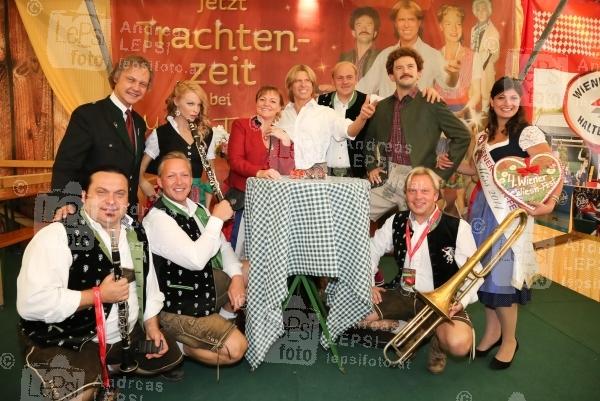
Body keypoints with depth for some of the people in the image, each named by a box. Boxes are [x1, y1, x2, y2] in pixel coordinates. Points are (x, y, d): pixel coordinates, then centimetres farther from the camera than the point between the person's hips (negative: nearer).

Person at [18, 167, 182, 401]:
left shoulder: (136, 236, 4)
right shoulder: (57, 235, -20)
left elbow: (148, 283, 15)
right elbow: (30, 302, -30)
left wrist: (152, 327, 5)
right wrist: (98, 295, -26)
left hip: (128, 334, 7)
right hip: (69, 343, -7)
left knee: (170, 356, 18)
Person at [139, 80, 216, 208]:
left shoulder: (207, 134, 5)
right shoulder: (160, 134, -3)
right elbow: (140, 168, 3)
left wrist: (207, 207, 4)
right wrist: (145, 185, -14)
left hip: (198, 199, 3)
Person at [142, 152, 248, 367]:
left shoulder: (197, 210, 1)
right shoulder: (157, 218, -23)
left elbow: (223, 247, 7)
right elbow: (196, 259, -32)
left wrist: (236, 276, -10)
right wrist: (217, 219, -23)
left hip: (204, 284, 8)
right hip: (177, 306, -8)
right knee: (236, 348, -15)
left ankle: (223, 317, 17)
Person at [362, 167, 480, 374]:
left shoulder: (457, 227, -13)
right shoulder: (396, 222, 0)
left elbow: (474, 272, -8)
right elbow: (371, 251, 13)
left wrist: (462, 301, -24)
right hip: (403, 294, 4)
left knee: (459, 343, -32)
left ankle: (437, 341, 6)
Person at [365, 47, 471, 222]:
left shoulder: (431, 105, -2)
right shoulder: (382, 106, 12)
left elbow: (462, 136, -3)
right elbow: (369, 139, 26)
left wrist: (441, 174, -5)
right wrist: (371, 167, 12)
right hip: (384, 178, 4)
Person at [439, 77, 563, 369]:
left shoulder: (528, 133, -9)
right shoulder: (484, 136, 12)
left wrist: (550, 202, -31)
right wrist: (450, 164, 7)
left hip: (512, 213, -6)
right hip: (483, 210, 7)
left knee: (502, 276, -2)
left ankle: (509, 339, 18)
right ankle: (492, 331, 28)